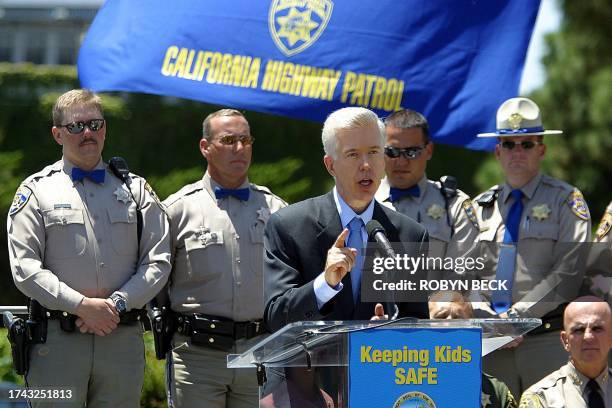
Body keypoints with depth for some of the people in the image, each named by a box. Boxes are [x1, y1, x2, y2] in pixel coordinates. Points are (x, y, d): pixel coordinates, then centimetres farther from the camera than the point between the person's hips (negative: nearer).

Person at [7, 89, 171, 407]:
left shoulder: (135, 190, 14)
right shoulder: (37, 191, 5)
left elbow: (158, 261, 7)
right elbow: (25, 268, -4)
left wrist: (117, 303, -9)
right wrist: (82, 305, -14)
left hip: (123, 340, 3)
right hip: (58, 342, -3)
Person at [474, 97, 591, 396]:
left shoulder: (565, 200, 5)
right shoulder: (482, 207, 16)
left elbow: (568, 273, -6)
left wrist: (517, 316, -12)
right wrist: (487, 317, -8)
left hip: (547, 339, -3)